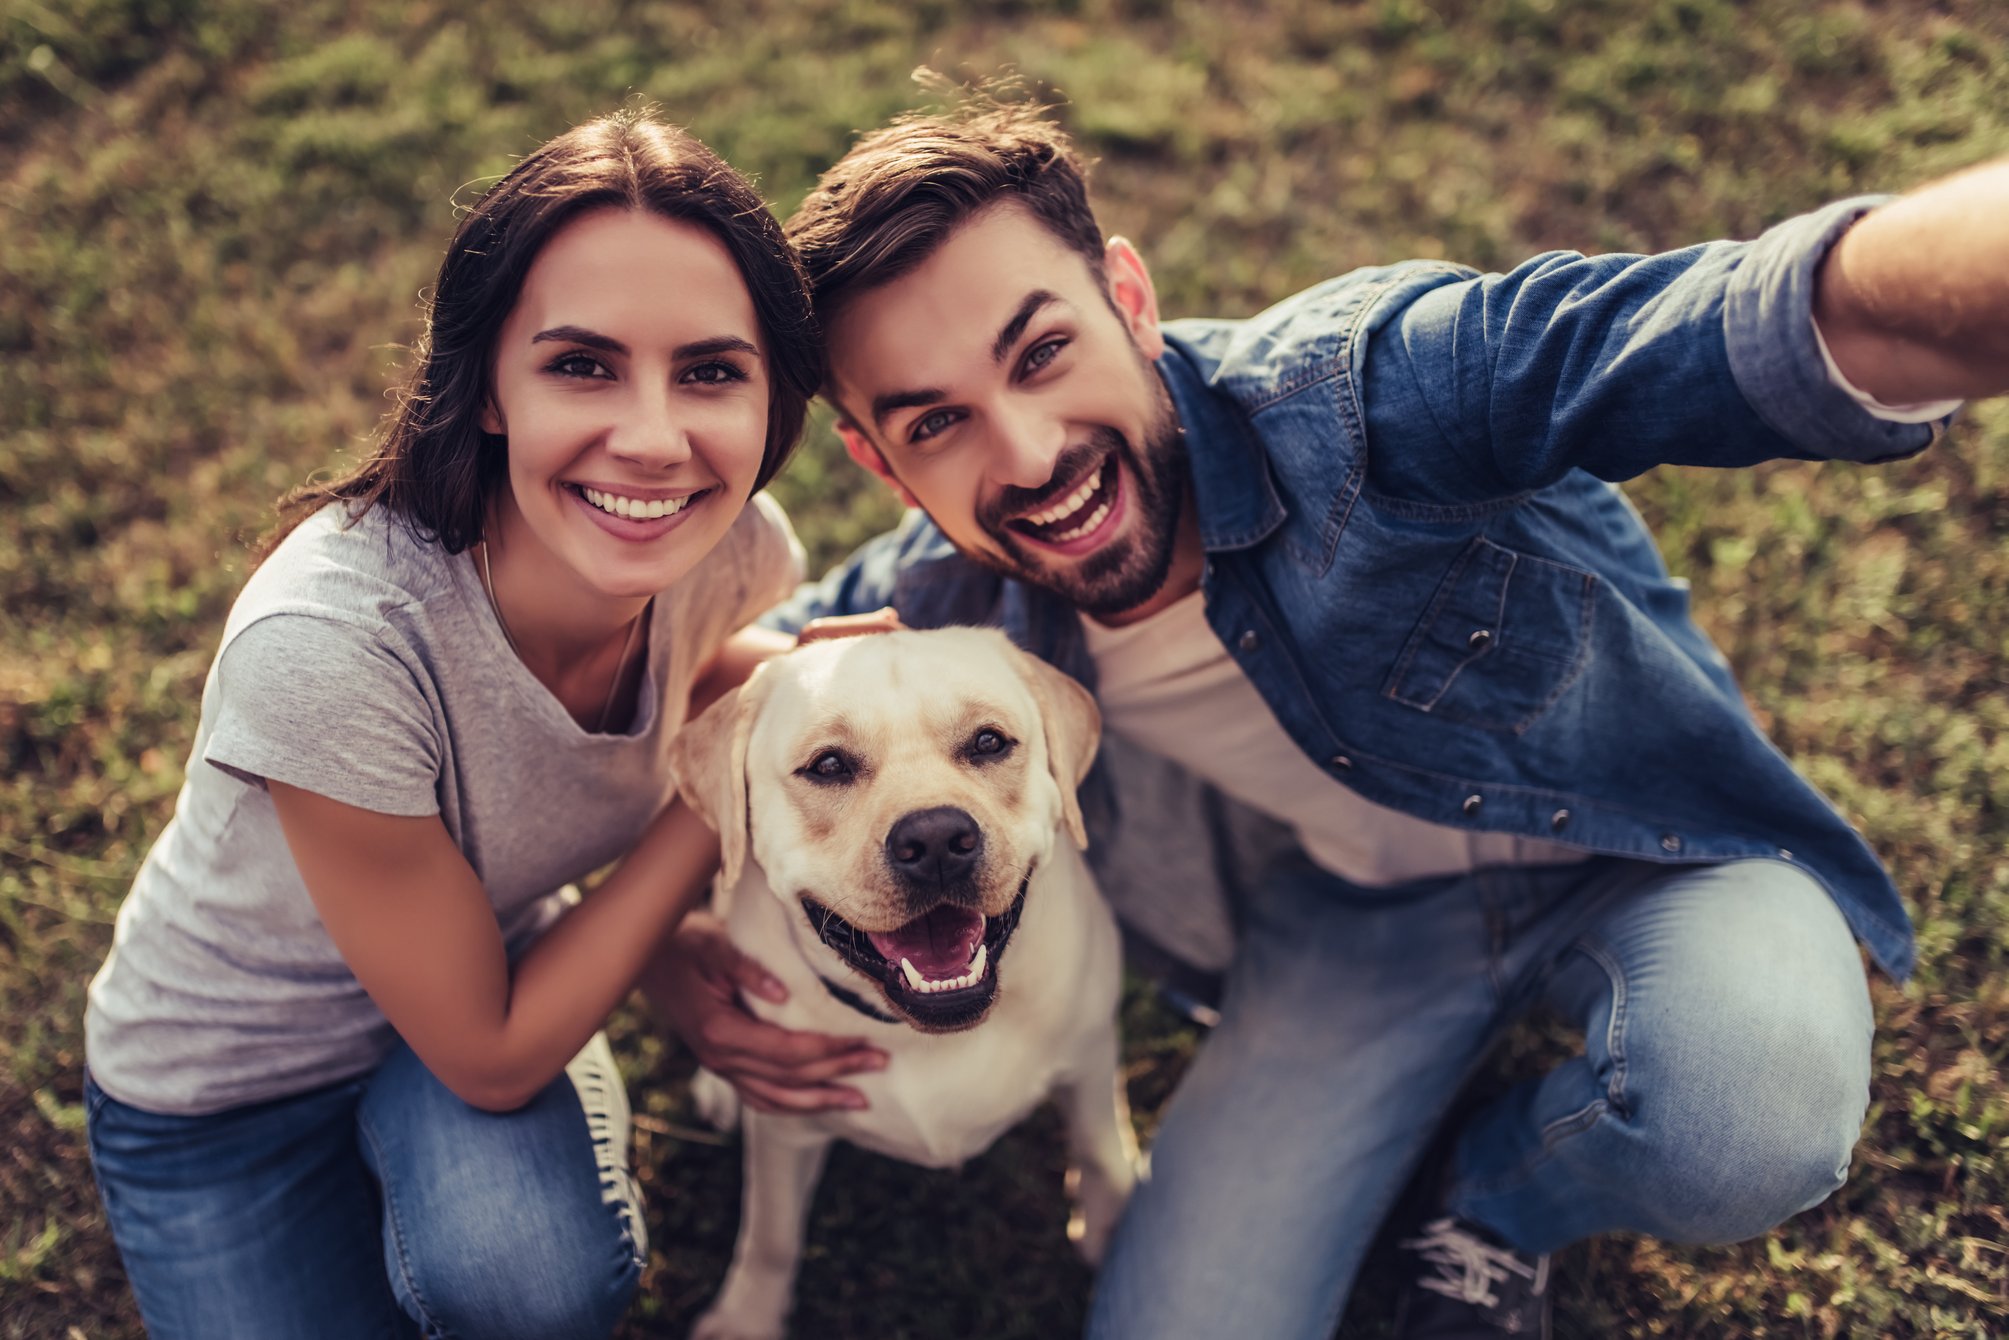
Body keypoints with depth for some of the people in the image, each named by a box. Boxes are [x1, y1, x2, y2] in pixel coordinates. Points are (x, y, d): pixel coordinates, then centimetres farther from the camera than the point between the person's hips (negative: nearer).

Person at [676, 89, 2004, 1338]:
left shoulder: (1355, 385, -34)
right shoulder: (945, 601, -18)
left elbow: (1762, 326, -52)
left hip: (1643, 848, -2)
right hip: (1354, 915, 3)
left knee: (1744, 1126, -35)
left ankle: (1499, 1198, 2)